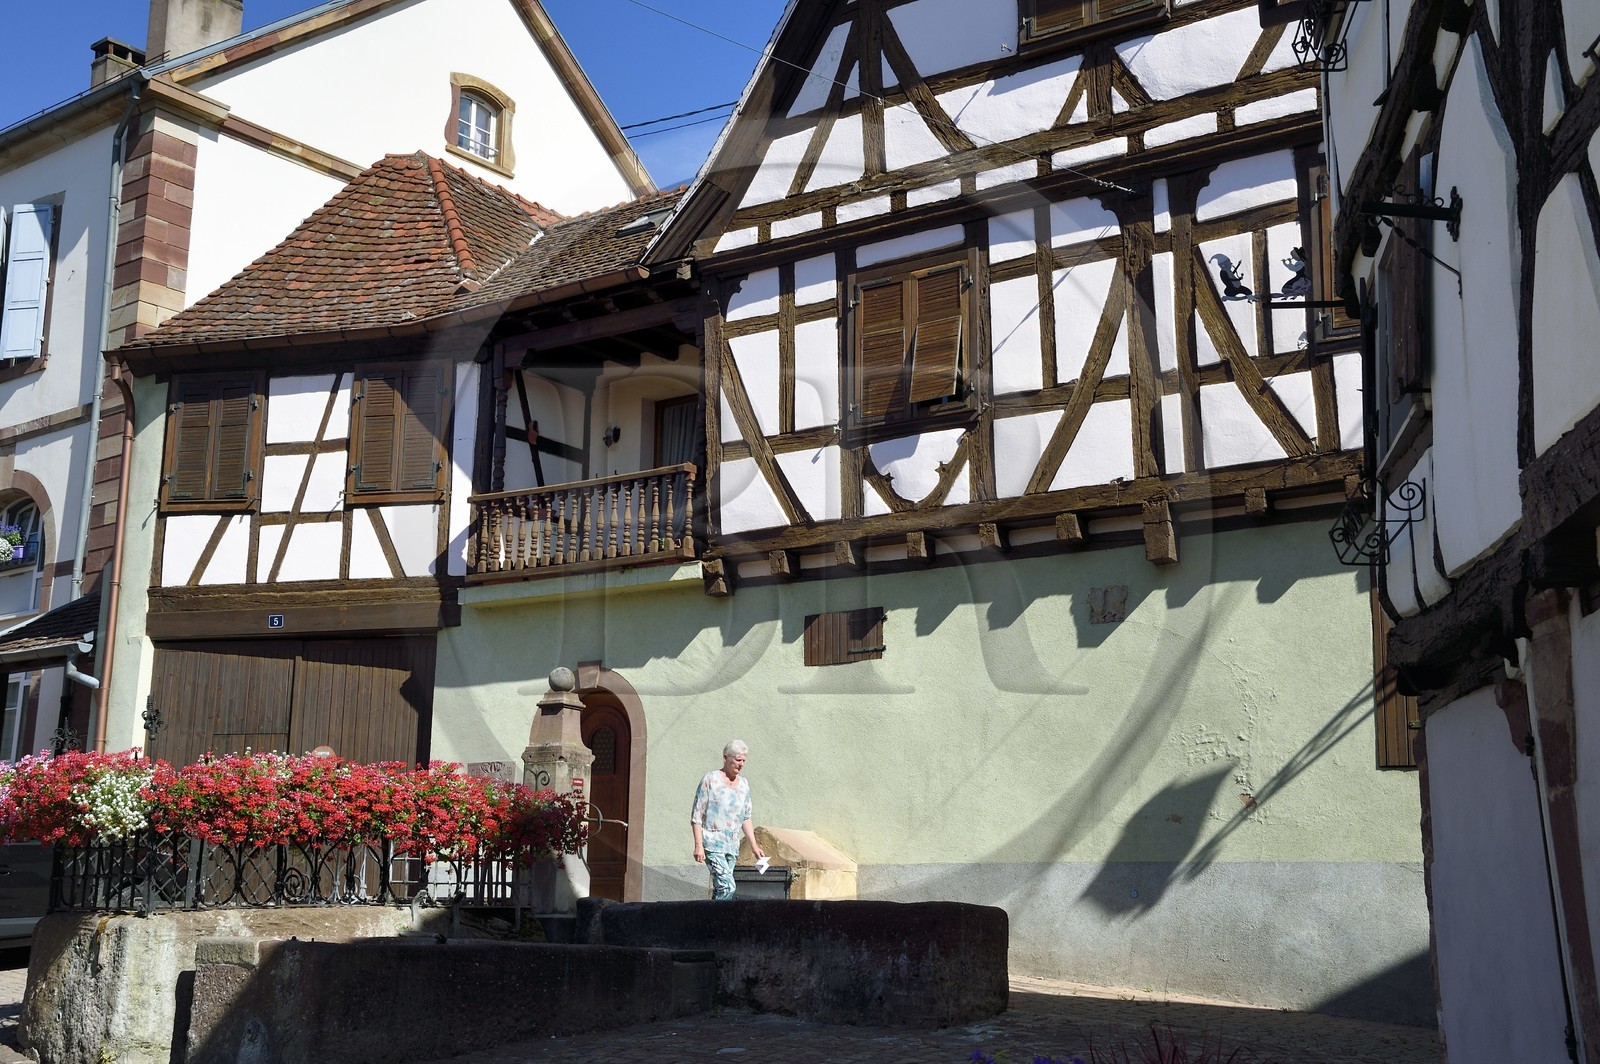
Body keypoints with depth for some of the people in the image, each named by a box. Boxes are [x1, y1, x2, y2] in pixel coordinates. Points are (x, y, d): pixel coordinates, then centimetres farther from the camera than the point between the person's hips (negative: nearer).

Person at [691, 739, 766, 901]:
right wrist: (698, 846, -14)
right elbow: (696, 816, -7)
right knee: (727, 887, -18)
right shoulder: (710, 780, -6)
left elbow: (745, 818, 19)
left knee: (720, 889, 6)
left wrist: (754, 846, 15)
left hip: (732, 846, 6)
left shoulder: (744, 784, 12)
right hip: (713, 844, -6)